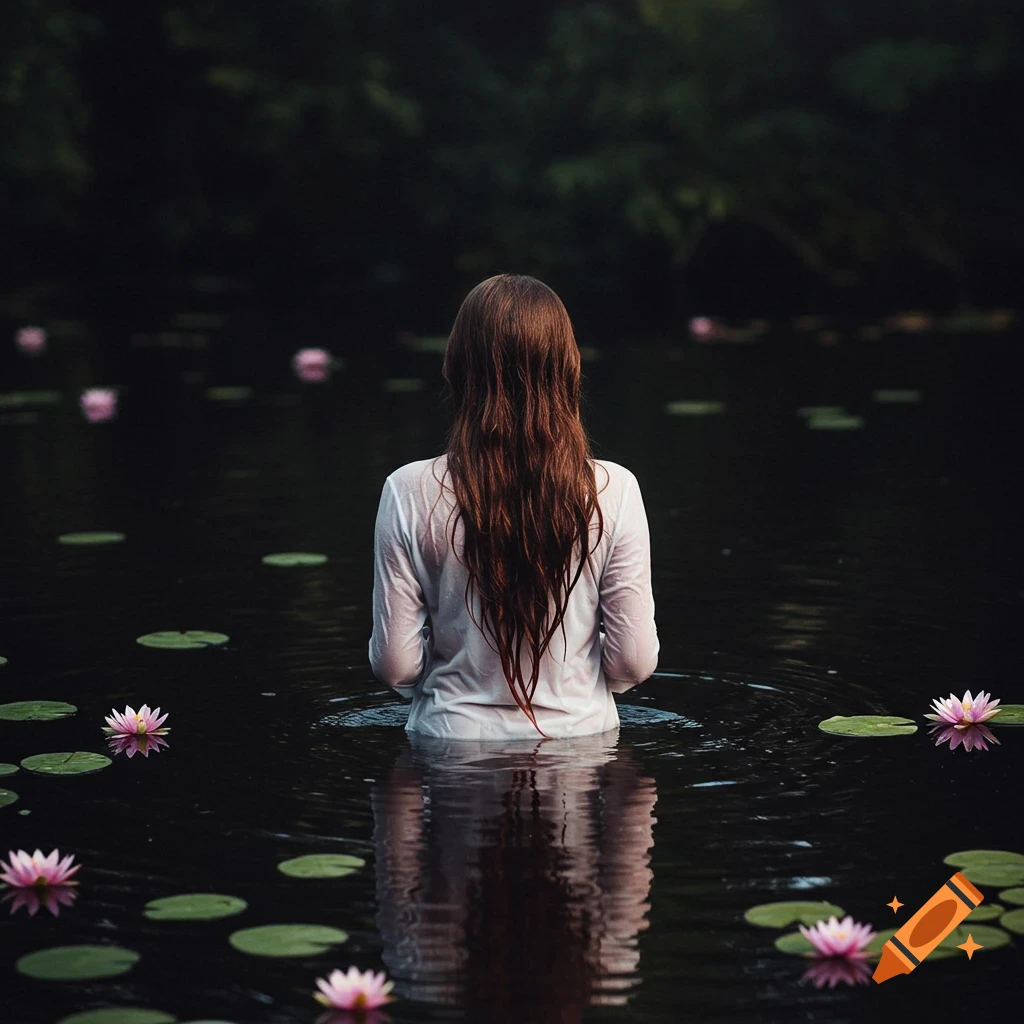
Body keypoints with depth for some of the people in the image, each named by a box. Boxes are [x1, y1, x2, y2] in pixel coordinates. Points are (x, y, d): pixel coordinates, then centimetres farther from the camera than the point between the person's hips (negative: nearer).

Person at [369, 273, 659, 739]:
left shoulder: (410, 493, -10)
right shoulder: (613, 491, -9)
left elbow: (394, 664, -7)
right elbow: (634, 661, -6)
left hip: (455, 739, -1)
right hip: (579, 736, 1)